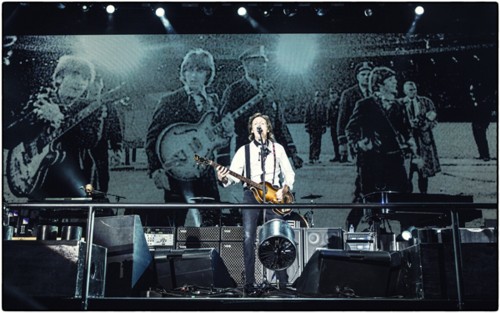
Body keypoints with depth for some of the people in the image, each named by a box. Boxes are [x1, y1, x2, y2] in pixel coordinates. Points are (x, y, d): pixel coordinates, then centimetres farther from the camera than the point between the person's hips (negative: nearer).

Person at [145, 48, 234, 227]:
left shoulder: (213, 101, 11)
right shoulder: (169, 101, -3)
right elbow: (152, 138, -4)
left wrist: (225, 132, -5)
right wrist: (156, 171, -13)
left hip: (205, 174, 4)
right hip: (177, 173, -4)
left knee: (212, 225, 3)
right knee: (176, 226, 5)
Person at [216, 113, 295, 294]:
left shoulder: (278, 148, 12)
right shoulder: (244, 150, 10)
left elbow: (289, 174, 12)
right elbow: (235, 175, 1)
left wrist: (284, 190, -5)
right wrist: (224, 178, -20)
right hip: (251, 194, 0)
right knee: (248, 238, -10)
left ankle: (283, 282, 5)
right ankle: (249, 282, -2)